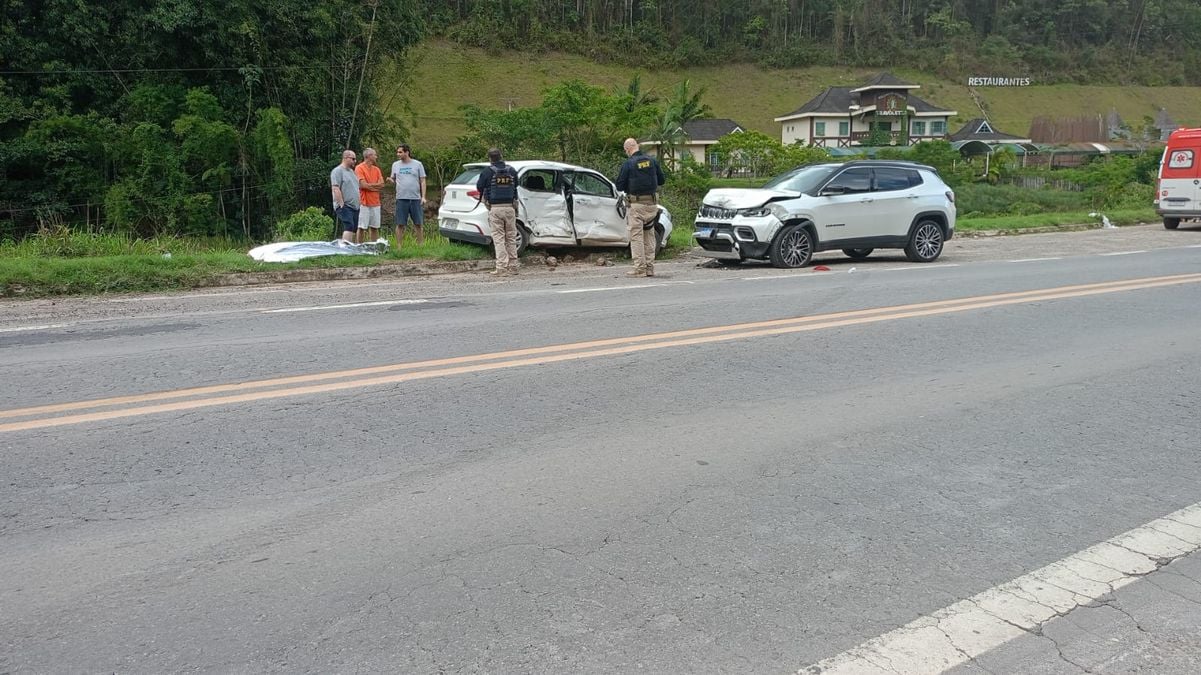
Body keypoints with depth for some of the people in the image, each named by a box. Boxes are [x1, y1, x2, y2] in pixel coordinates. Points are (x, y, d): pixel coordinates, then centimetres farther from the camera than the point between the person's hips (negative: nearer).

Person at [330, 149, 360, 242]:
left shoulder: (351, 171, 22)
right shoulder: (338, 171, -7)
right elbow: (335, 189, -16)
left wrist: (359, 203, 19)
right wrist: (342, 204, -20)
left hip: (355, 207, 9)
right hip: (344, 206, -9)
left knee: (354, 229, 5)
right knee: (349, 228, -21)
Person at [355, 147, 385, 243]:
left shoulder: (376, 169, 14)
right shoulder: (359, 168, -5)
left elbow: (381, 184, 4)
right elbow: (362, 185, -14)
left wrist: (368, 185, -7)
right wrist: (376, 186, -3)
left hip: (375, 203, 6)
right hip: (364, 203, -6)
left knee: (375, 228, 8)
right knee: (362, 228, -4)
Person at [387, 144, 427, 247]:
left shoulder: (417, 164, 3)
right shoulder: (395, 165, 9)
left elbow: (422, 181, 3)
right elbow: (393, 179, 15)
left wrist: (423, 196, -6)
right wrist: (389, 180, -10)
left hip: (416, 199, -1)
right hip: (401, 199, 1)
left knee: (419, 224, 3)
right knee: (400, 224, 1)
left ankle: (420, 245, 11)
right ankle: (398, 246, 6)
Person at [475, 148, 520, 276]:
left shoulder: (488, 171, -5)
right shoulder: (512, 170, 7)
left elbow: (479, 186, 5)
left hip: (495, 209, -3)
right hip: (509, 207, 3)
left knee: (498, 238, -2)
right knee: (511, 238, 9)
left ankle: (501, 267, -7)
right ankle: (513, 266, 9)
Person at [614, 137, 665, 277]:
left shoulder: (628, 164, -9)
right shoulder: (652, 161, 4)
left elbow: (619, 186, -6)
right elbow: (662, 180, 12)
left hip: (637, 204, -5)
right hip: (652, 203, 5)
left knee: (636, 236, -1)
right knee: (649, 235, 12)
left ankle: (640, 268, -5)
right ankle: (650, 267, 14)